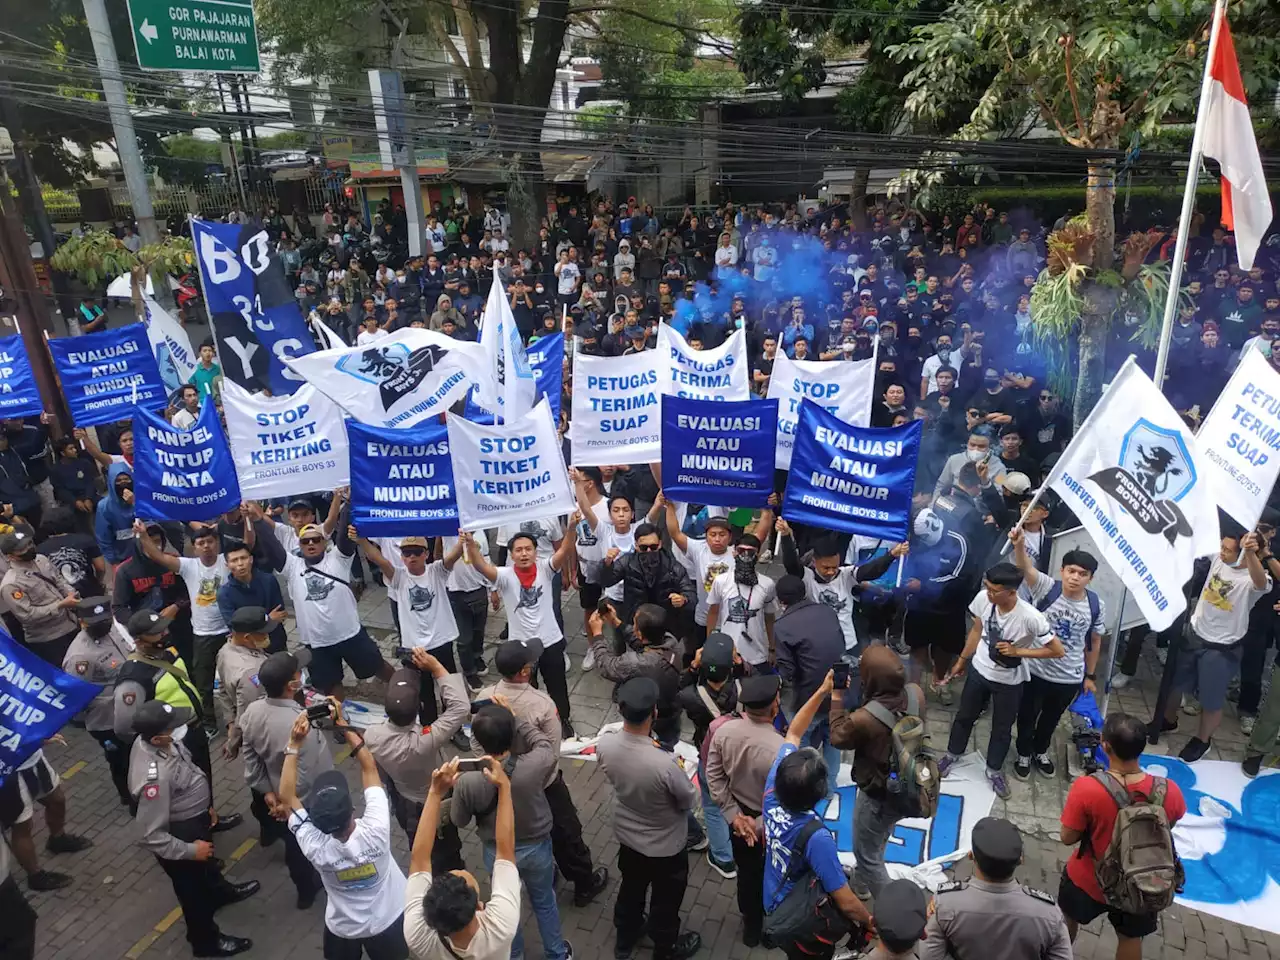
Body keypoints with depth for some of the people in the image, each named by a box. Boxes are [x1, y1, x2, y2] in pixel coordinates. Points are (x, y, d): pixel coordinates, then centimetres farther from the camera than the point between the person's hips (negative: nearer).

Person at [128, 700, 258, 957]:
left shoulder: (154, 739, -18)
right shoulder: (154, 776, -43)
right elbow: (152, 837, -33)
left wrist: (206, 805, 13)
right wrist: (191, 851, -19)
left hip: (195, 818, 8)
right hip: (180, 835, -7)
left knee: (206, 865, 37)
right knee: (193, 889, 21)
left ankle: (219, 890, 68)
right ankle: (206, 940, 48)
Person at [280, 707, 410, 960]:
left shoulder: (316, 848, -34)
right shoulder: (375, 831, -36)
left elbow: (286, 797, -23)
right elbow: (369, 768, -27)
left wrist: (294, 745, -27)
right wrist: (342, 724, -27)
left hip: (343, 929, 1)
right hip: (389, 920, -1)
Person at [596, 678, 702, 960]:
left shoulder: (604, 745, -27)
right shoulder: (664, 763, -42)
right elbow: (688, 801, -20)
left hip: (627, 834, 4)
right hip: (664, 844, -4)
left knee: (631, 887, 32)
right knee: (665, 900, 25)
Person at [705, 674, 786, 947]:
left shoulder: (724, 730, -21)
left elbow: (713, 776, -10)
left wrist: (734, 815, -6)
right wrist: (761, 825, -14)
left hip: (739, 818, 4)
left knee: (747, 873, 28)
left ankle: (751, 927, 51)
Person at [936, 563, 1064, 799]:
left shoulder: (1030, 618, -34)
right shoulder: (983, 599, -22)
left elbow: (1058, 650, -21)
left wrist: (1018, 651, -26)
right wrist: (962, 660, 8)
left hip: (1009, 682, -3)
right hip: (979, 671, 3)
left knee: (1002, 728, 19)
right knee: (964, 716, 23)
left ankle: (994, 770, 45)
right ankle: (951, 754, 49)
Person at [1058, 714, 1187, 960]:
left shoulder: (1087, 788, -35)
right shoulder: (1169, 791, -26)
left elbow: (1068, 838, -22)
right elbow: (1168, 825, -2)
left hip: (1088, 880, -1)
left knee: (1069, 917, 31)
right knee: (1130, 938, 30)